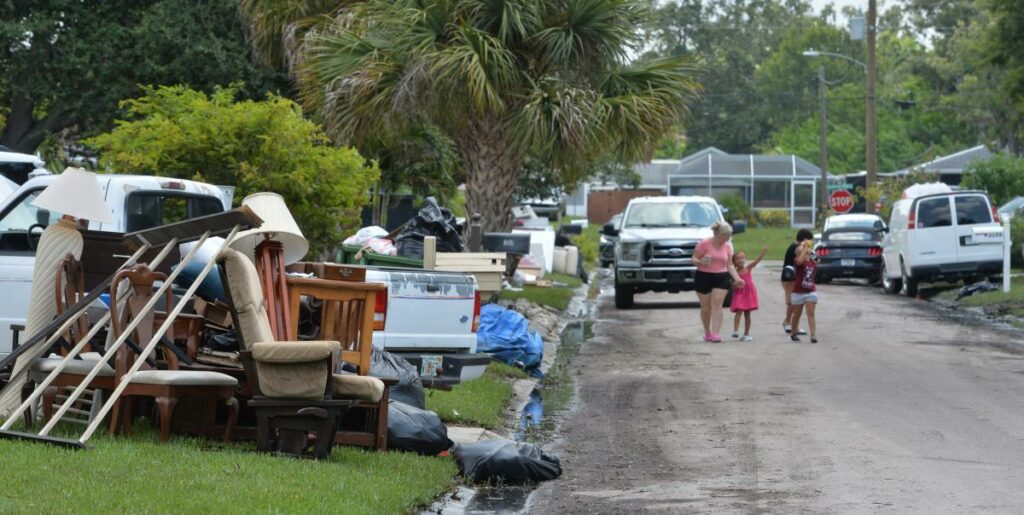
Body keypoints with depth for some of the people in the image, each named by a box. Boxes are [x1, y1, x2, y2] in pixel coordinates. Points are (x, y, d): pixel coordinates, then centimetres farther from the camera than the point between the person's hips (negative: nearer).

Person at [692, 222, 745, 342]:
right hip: (704, 277, -2)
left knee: (717, 305, -11)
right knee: (706, 307, 5)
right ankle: (707, 332, 24)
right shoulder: (704, 243, -8)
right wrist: (701, 262, -28)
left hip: (721, 278, 2)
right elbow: (694, 259, -5)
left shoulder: (727, 246, 6)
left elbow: (730, 265, 9)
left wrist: (737, 278, -4)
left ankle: (715, 333, -17)